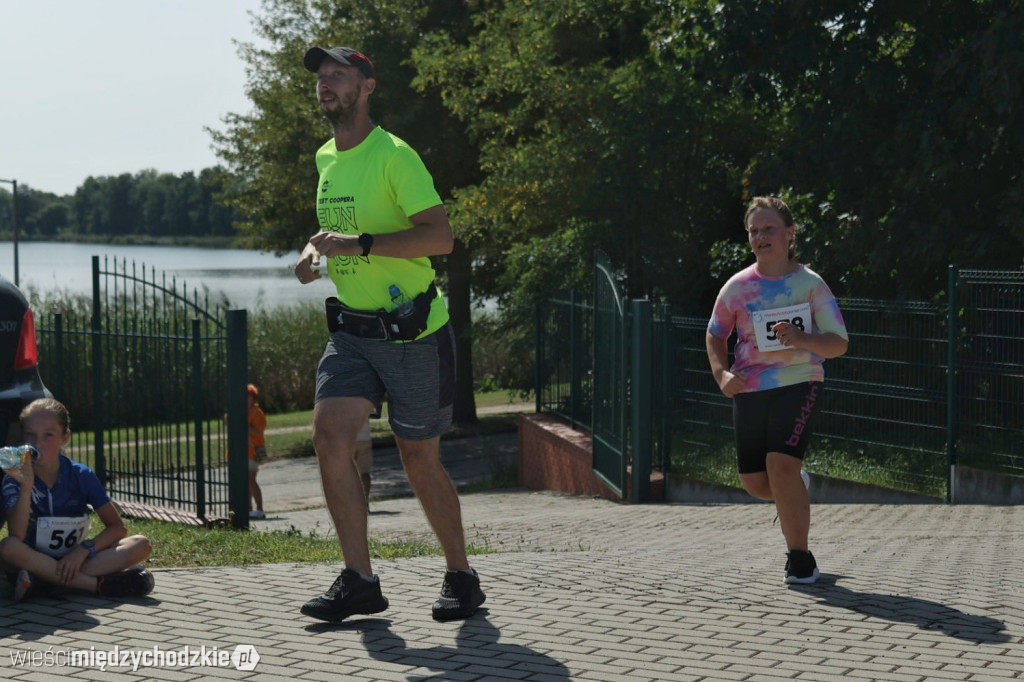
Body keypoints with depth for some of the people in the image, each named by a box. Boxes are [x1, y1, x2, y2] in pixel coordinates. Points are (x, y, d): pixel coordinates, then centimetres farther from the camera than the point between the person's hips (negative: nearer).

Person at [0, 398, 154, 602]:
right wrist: (26, 487, -31)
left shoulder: (81, 476, -1)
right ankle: (99, 584, -31)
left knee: (141, 545, -19)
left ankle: (41, 580, -28)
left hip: (71, 562, 3)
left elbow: (118, 527, -2)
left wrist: (84, 549, -18)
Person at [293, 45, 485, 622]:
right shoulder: (326, 159, 11)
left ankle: (461, 577, 22)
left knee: (421, 461, 3)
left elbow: (441, 236, -23)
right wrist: (315, 254, 8)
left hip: (413, 332, -6)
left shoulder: (394, 156, -13)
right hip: (351, 331, 6)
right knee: (330, 435, -13)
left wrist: (359, 244, -27)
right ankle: (360, 582, -7)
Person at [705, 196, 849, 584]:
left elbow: (839, 343, -5)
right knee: (754, 483, 7)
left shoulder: (809, 284, -4)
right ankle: (796, 491, 44)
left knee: (781, 464, -23)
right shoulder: (737, 287, 4)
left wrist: (801, 339, -24)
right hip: (749, 390, 4)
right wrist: (721, 374, -1)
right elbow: (715, 334, 18)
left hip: (799, 384, -4)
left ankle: (800, 557, -9)